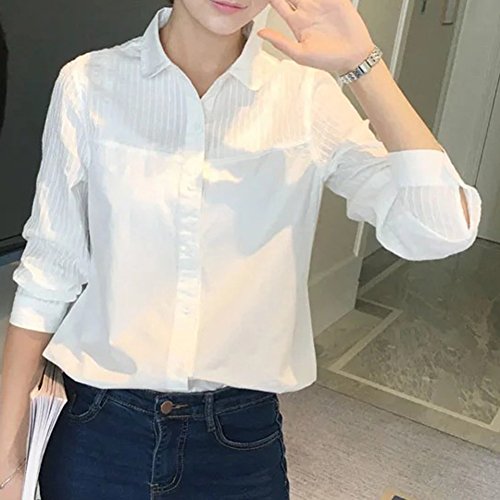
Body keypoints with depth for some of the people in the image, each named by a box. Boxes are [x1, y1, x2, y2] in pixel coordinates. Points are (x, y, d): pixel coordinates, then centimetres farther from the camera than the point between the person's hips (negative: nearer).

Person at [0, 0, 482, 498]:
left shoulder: (308, 97, -8)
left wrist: (363, 65, -20)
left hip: (240, 437, 1)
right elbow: (49, 270, -2)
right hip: (101, 427, 0)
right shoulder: (89, 83, -8)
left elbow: (444, 230, -17)